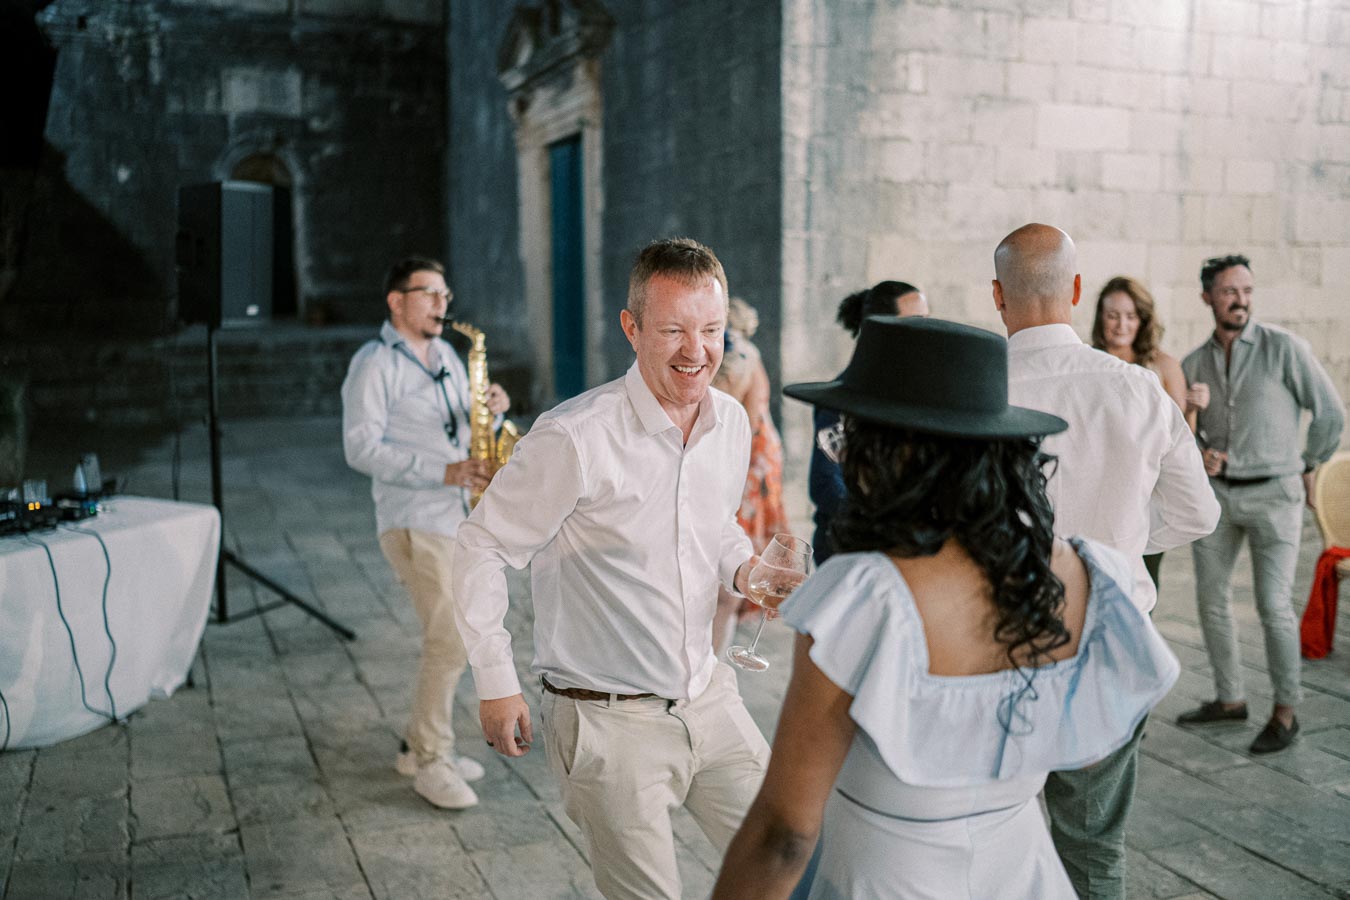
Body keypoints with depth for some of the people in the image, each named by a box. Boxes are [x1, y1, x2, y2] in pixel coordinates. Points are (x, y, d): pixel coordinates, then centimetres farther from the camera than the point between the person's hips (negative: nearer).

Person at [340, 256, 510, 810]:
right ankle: (432, 763, 3)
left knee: (455, 637, 12)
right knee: (449, 641, -11)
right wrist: (442, 472, -23)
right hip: (413, 521, -8)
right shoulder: (374, 364, -9)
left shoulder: (446, 356, 15)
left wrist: (489, 410, -4)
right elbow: (361, 448, -16)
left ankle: (420, 746, 25)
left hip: (459, 516, 8)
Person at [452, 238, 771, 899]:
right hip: (608, 720, -6)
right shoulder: (576, 438, -21)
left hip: (708, 698, 6)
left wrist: (742, 567, -4)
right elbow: (482, 547, -11)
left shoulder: (732, 423, 0)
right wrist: (495, 683, -10)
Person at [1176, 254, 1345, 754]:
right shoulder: (1193, 365, 4)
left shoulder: (1284, 347, -10)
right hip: (1217, 493, 5)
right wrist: (1198, 455, -8)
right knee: (1211, 599, 9)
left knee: (1273, 605, -7)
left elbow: (1331, 413, -2)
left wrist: (1308, 468, 10)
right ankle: (1230, 699, 24)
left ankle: (1285, 711, 10)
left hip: (1274, 496, -5)